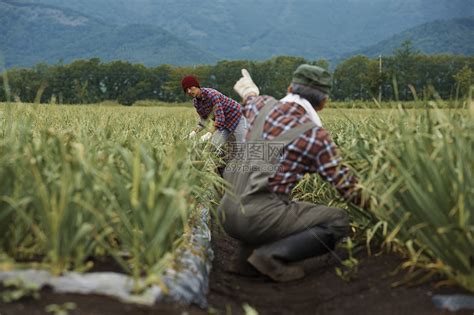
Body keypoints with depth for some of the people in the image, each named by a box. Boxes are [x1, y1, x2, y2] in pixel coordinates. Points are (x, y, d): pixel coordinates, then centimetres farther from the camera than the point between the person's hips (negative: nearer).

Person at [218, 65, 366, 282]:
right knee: (339, 222, -2)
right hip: (258, 217, -8)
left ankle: (251, 244, 14)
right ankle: (273, 255, -13)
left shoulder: (264, 106, 9)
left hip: (227, 213, 8)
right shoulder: (316, 136, -6)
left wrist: (248, 90, 60)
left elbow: (250, 103, 36)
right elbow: (345, 183, 0)